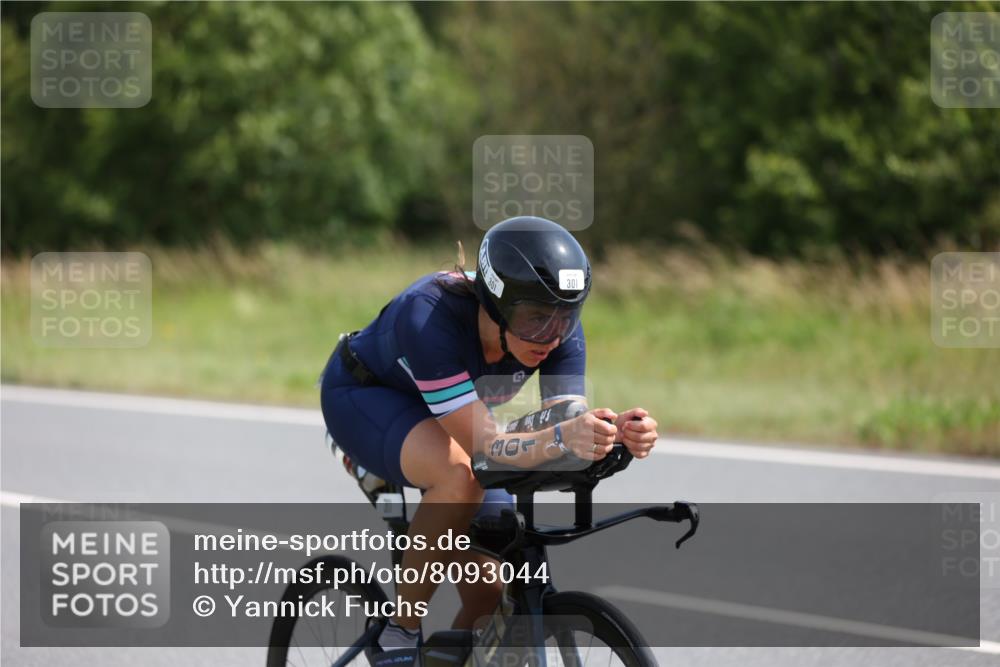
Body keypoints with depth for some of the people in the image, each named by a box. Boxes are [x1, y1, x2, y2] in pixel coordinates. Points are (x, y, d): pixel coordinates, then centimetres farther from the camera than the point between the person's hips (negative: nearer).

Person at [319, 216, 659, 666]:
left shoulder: (557, 328, -24)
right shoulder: (429, 318, -40)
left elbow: (567, 424, -30)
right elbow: (484, 447, -44)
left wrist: (617, 434, -52)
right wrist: (561, 437, -62)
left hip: (451, 414, 6)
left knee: (493, 593, -7)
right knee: (460, 476, -37)